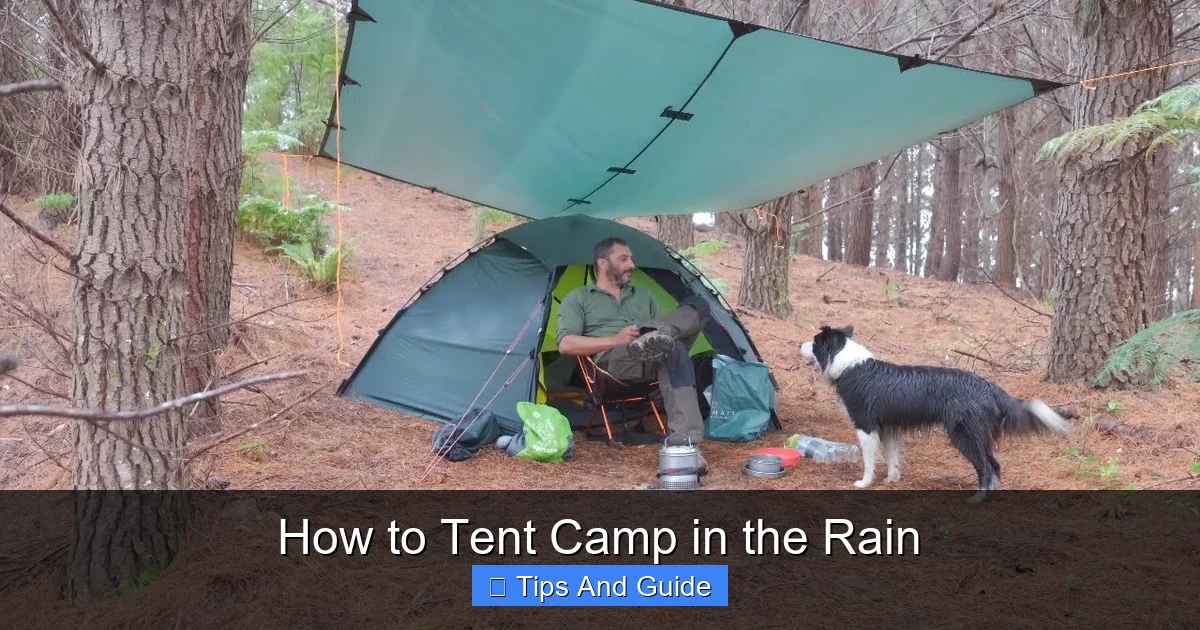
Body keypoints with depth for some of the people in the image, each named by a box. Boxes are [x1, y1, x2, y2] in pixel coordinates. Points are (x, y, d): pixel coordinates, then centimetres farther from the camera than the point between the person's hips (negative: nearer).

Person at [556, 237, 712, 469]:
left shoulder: (643, 295, 32)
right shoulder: (578, 299, 17)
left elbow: (662, 332, 24)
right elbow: (566, 345, 1)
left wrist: (659, 335, -5)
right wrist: (615, 340, -11)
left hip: (652, 357, 5)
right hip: (613, 361, -5)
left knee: (698, 306, -20)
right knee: (673, 348, -38)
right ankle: (685, 439, -48)